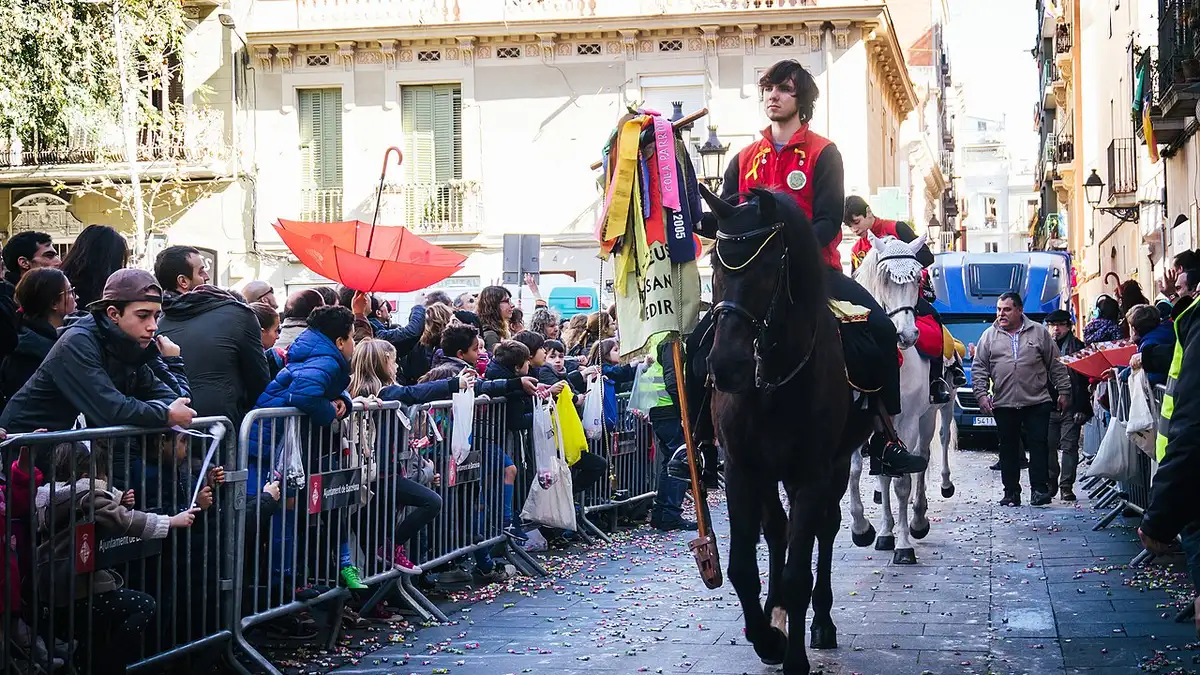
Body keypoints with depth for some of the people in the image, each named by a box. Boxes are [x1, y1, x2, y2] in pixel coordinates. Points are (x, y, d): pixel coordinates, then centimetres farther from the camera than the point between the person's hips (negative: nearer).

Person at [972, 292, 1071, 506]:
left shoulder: (1039, 332, 5)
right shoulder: (989, 336, 7)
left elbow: (1056, 364, 8)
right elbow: (979, 369, 8)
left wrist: (1063, 391, 6)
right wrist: (981, 394, -3)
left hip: (1037, 402, -1)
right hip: (1003, 404, 1)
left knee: (1038, 446, -3)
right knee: (1008, 449, 5)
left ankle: (1040, 490, 2)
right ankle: (1011, 492, 11)